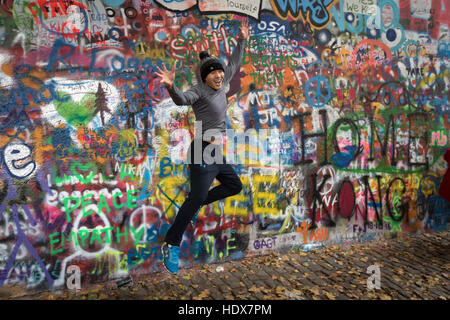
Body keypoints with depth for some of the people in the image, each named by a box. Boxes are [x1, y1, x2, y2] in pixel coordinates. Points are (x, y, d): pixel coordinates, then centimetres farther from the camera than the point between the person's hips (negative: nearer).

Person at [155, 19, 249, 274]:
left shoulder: (221, 86, 12)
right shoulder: (199, 91, -10)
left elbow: (234, 64, 25)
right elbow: (182, 99, -30)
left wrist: (242, 41, 30)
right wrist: (171, 85, -49)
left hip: (218, 154, 9)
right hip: (204, 153, -9)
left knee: (235, 186, 20)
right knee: (198, 197, -13)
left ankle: (194, 205, 26)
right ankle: (171, 245, -3)